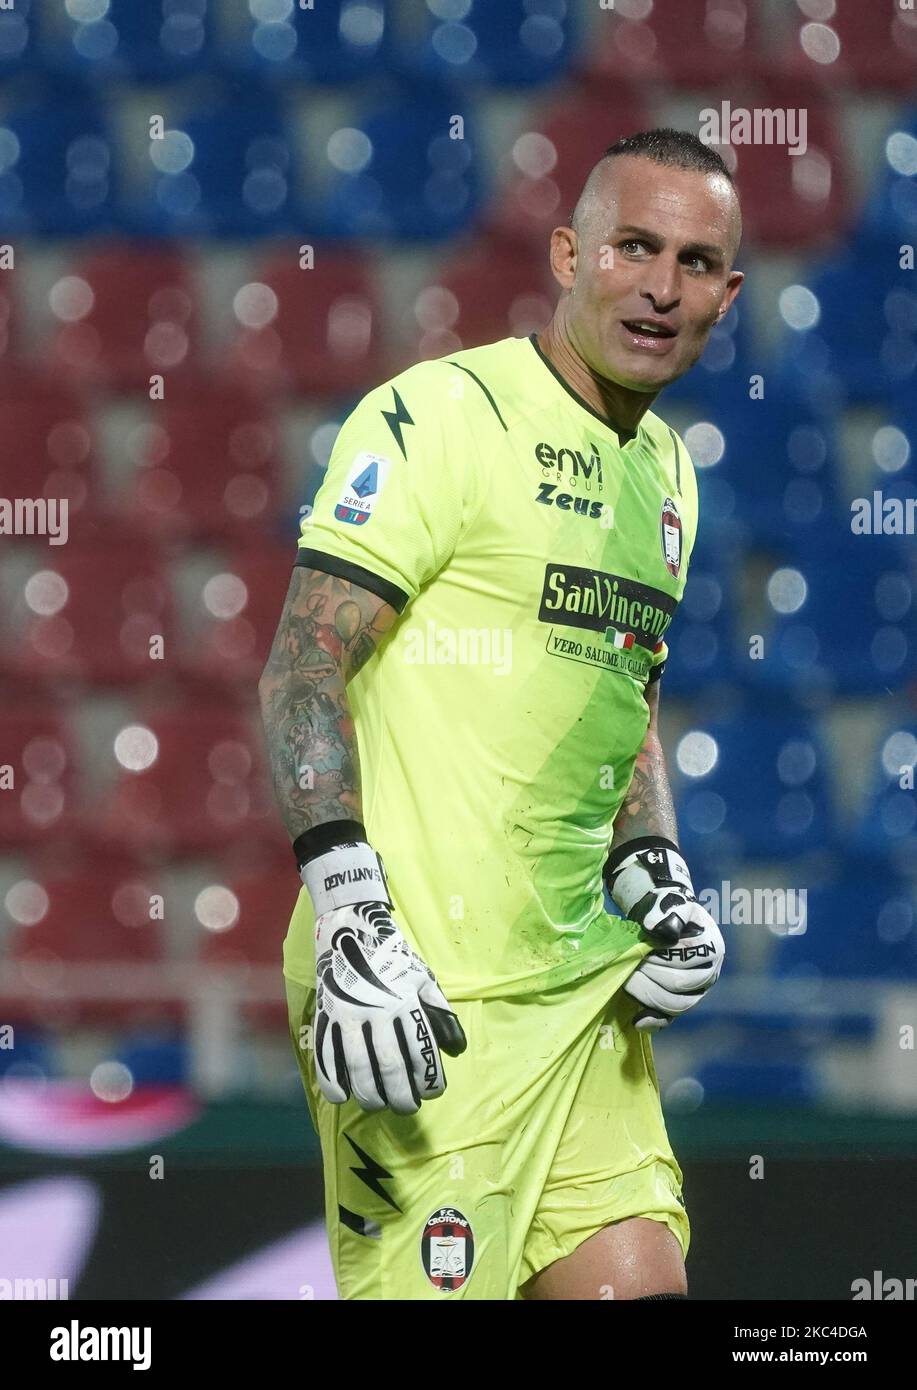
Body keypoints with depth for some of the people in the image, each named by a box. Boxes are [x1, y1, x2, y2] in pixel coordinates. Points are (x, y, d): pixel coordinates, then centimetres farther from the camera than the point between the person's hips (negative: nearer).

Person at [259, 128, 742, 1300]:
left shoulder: (664, 472, 18)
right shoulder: (441, 414, -8)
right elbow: (302, 667, -14)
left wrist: (654, 872, 11)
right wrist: (350, 919, -23)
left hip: (587, 985, 8)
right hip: (433, 989, -8)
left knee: (636, 1279, 1)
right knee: (431, 1288, -11)